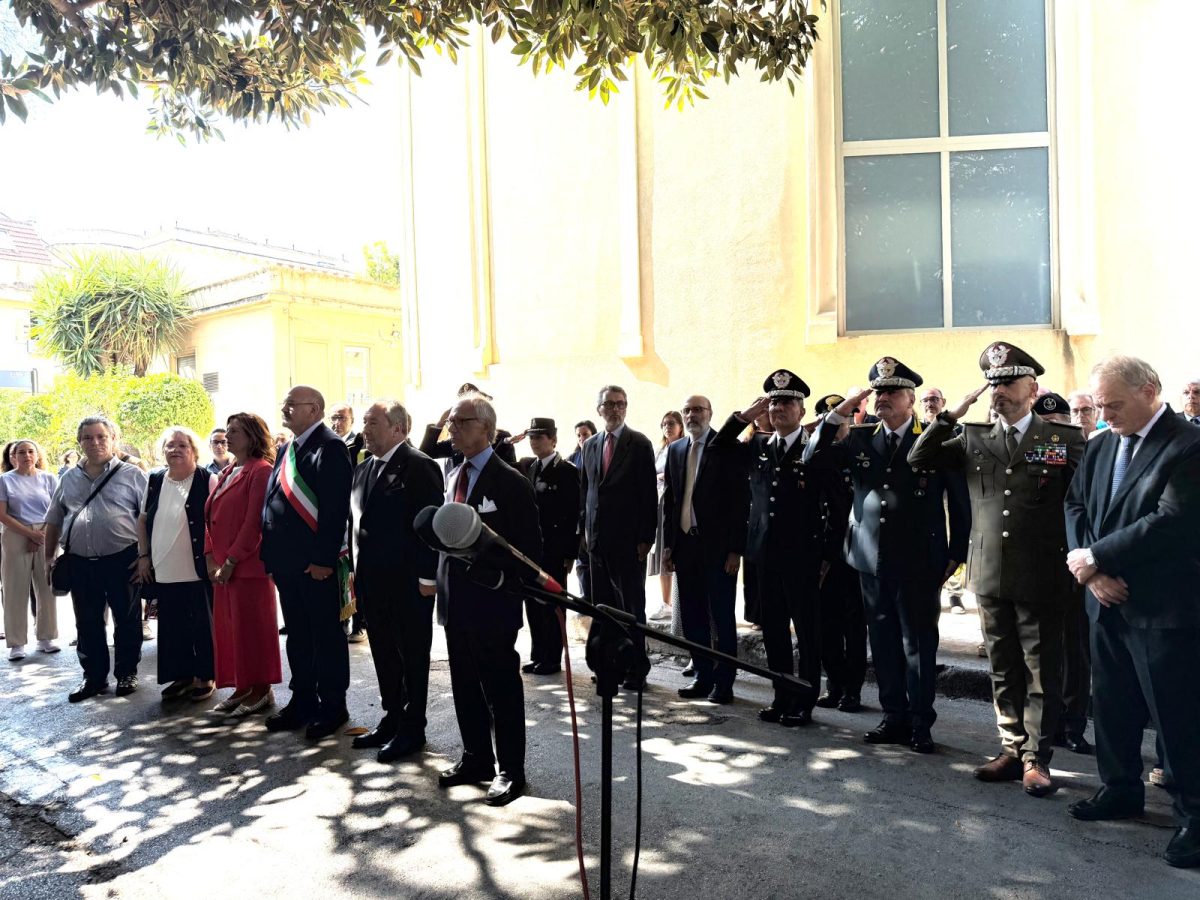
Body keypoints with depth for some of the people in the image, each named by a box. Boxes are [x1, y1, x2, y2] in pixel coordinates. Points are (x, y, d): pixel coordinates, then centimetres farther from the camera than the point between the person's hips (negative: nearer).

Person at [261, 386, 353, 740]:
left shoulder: (330, 447, -11)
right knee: (297, 636, 16)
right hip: (287, 561, 8)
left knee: (327, 637, 4)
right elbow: (272, 504, 18)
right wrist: (270, 555, 13)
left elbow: (335, 508, -18)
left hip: (317, 563, -8)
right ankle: (302, 701, 28)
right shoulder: (286, 450, 16)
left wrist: (323, 560, -21)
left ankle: (333, 707, 15)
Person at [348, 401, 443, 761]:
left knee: (412, 659, 5)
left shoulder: (419, 467, -12)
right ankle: (391, 720, 30)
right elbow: (357, 521, 17)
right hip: (374, 582, 8)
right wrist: (357, 569, 13)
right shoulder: (363, 469, 13)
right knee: (384, 657, 16)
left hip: (409, 583, -8)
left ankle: (411, 729, 18)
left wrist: (428, 577, -17)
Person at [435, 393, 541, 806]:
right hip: (455, 600, 7)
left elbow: (529, 547, -11)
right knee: (465, 688, 17)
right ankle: (476, 759, 33)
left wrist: (510, 586, -14)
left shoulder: (510, 481, -12)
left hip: (492, 603, -7)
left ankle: (510, 770, 18)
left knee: (502, 691, 5)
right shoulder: (453, 477, 12)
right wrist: (440, 578, 10)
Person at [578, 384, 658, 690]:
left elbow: (649, 494, -7)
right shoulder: (590, 445, 12)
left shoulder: (639, 443, -4)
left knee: (632, 607, 2)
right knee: (603, 606, 9)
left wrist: (645, 538, -11)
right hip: (597, 539, 5)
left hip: (628, 540, -5)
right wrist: (585, 527, 9)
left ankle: (635, 669, 10)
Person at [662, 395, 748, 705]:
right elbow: (669, 499, 14)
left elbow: (740, 499, -8)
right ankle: (703, 677, 21)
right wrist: (668, 544, 8)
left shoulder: (729, 447, -4)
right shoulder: (675, 450, 12)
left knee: (722, 617, 3)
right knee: (692, 617, 10)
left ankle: (723, 683, 13)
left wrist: (736, 549, -12)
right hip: (685, 543, 5)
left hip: (718, 545, -5)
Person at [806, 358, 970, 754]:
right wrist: (839, 412, -9)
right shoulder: (860, 438, 7)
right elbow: (813, 458, -1)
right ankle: (894, 717, 25)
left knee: (919, 642, 5)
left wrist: (956, 554, -1)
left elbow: (959, 502, 1)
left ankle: (920, 722, 18)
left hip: (919, 563, -4)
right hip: (872, 559, 4)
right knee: (883, 641, 12)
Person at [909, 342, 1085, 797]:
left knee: (1042, 671, 5)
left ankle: (1036, 759, 17)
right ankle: (1012, 750, 25)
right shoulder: (974, 439, 8)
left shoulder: (1066, 438, -1)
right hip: (990, 575, 3)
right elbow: (919, 459, 2)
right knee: (1004, 671, 13)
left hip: (1042, 577, -3)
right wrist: (953, 413, -4)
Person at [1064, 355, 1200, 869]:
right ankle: (1121, 790, 34)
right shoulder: (1100, 445, 9)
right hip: (1108, 602, 7)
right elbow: (1075, 505, 8)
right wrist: (1091, 570, -7)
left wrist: (1095, 557, -18)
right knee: (1110, 705, 16)